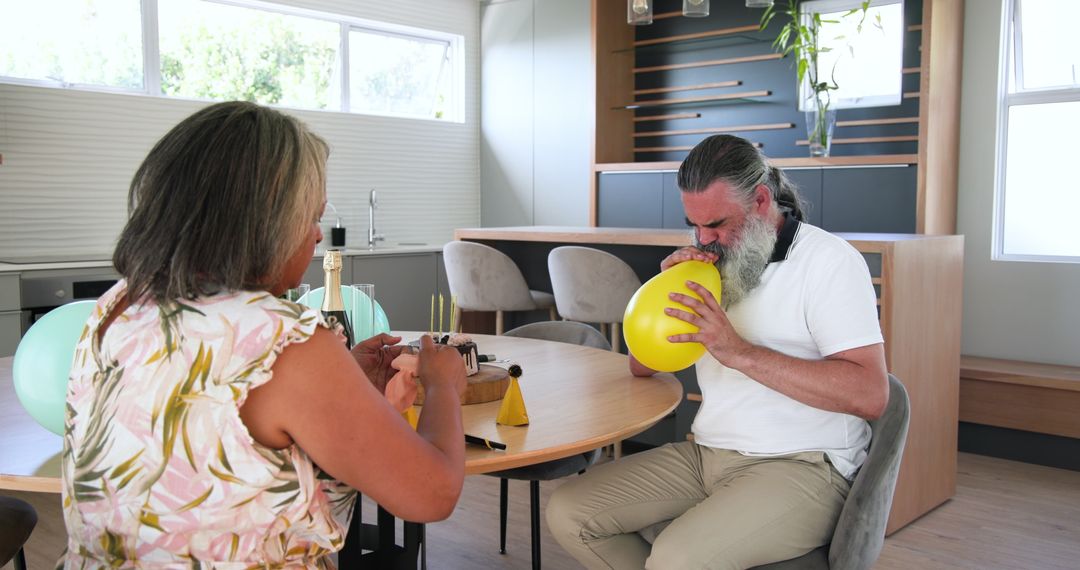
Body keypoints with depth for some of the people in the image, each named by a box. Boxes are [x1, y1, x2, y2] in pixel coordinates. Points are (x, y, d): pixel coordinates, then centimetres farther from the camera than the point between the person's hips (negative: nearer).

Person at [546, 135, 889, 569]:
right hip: (705, 453, 7)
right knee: (567, 513, -5)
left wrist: (740, 352, -24)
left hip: (799, 467, -7)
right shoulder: (716, 257, 11)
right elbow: (642, 367, 14)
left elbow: (870, 394, -21)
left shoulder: (827, 260, -9)